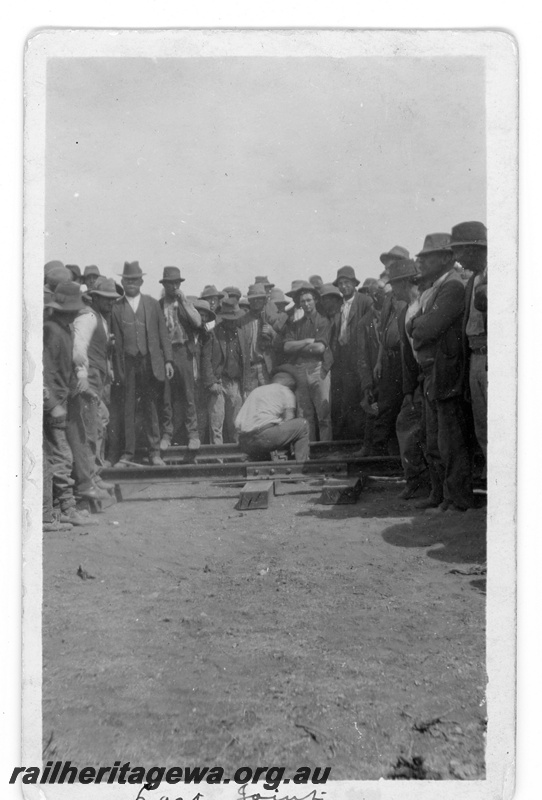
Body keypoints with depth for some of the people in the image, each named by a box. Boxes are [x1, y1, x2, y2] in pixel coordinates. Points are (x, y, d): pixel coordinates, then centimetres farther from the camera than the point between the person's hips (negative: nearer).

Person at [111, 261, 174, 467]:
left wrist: (168, 359, 0)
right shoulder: (117, 308, 5)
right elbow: (117, 341, 3)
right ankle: (128, 453, 11)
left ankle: (154, 452, 13)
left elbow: (163, 333, 7)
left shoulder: (152, 304, 8)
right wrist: (118, 369, -2)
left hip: (150, 362, 0)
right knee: (128, 409, 3)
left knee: (151, 407, 5)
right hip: (128, 363, 0)